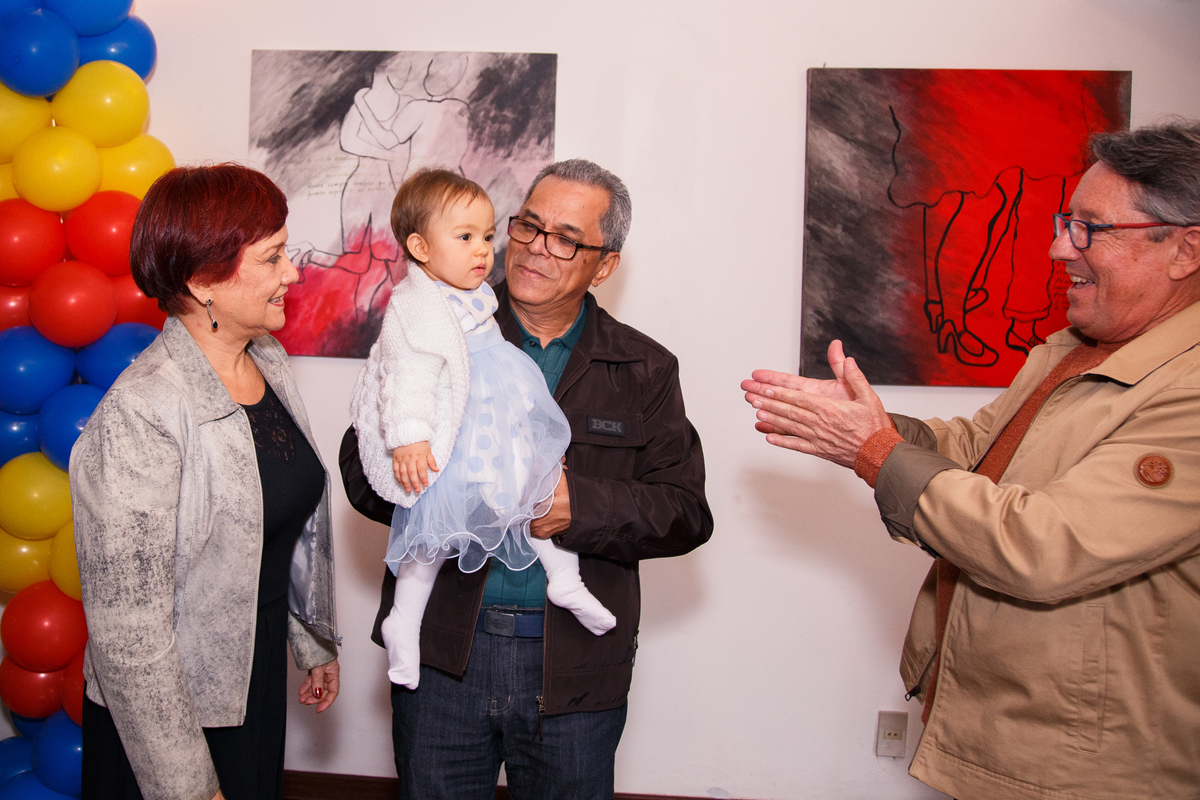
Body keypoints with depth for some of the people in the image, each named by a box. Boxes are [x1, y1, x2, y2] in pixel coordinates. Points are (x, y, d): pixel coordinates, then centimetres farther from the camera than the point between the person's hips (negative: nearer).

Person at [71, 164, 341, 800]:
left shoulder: (270, 361, 0)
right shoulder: (139, 414, -25)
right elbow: (127, 626, -24)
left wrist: (315, 642, 17)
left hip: (261, 684, 7)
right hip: (168, 714, -7)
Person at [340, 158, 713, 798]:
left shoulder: (644, 370, 3)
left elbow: (685, 513, -4)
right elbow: (362, 465, -1)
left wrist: (577, 506, -20)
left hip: (574, 669, 0)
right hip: (442, 653, 0)